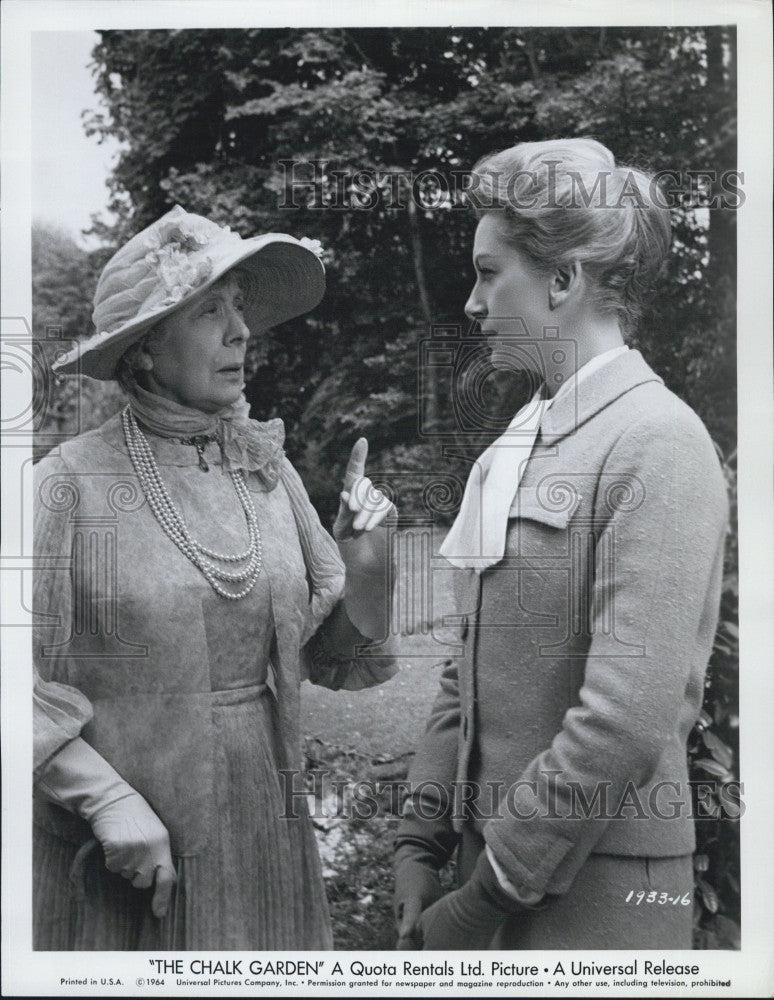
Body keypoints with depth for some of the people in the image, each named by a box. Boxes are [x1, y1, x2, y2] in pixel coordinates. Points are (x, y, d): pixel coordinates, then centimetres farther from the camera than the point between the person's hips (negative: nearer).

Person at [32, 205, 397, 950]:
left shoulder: (268, 471, 1)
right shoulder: (72, 482, -12)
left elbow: (331, 658, 4)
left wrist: (365, 566, -12)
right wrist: (106, 798, -18)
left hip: (262, 841, 4)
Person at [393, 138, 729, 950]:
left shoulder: (658, 447, -16)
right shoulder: (515, 448, 9)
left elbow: (628, 721, -22)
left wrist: (487, 896, -16)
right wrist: (421, 841, 5)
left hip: (596, 887, -7)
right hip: (494, 860, 7)